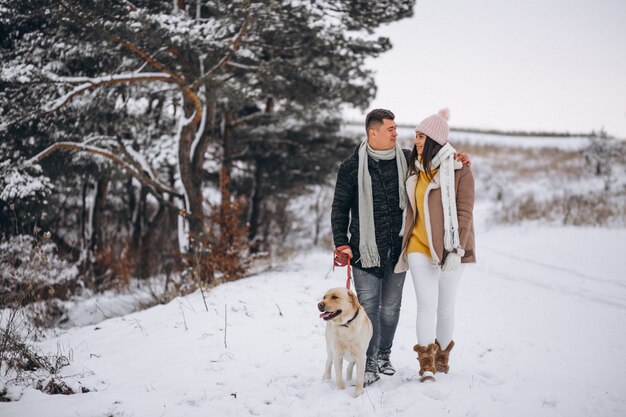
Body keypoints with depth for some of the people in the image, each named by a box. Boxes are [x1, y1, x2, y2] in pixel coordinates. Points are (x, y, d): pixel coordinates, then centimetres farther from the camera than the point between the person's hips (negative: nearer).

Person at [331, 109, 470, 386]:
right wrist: (341, 243, -6)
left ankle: (384, 356, 28)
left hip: (398, 247, 3)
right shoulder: (352, 167, -4)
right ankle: (370, 363, 4)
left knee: (391, 306, 11)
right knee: (369, 306, -5)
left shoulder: (406, 159, 5)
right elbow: (340, 208, 1)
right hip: (366, 248, -3)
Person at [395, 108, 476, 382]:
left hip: (449, 250, -3)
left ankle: (442, 359, 24)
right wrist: (405, 242, 15)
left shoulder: (459, 170, -7)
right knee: (427, 305, -7)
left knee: (446, 308, 6)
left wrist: (456, 250, -17)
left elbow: (464, 213, -10)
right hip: (419, 247, 3)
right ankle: (427, 366, -6)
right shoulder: (416, 168, 9)